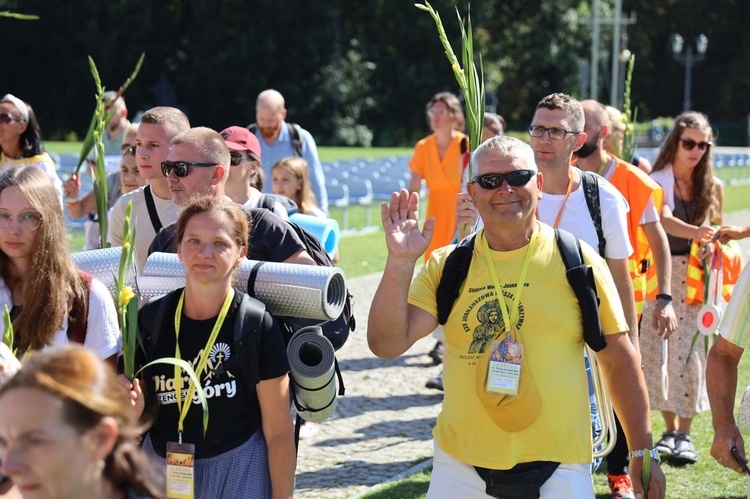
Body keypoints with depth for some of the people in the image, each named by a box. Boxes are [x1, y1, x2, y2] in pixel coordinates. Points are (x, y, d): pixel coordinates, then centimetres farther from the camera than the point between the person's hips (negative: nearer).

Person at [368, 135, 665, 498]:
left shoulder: (576, 260, -1)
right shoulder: (446, 266, 3)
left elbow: (619, 361, 4)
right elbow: (387, 344, -7)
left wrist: (642, 454, 3)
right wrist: (399, 262, -17)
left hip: (558, 468, -2)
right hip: (460, 466, 2)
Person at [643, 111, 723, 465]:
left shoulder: (713, 186, 7)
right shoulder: (657, 182, -2)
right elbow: (663, 220, -21)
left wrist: (712, 245, -9)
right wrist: (696, 232, -40)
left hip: (697, 280, 1)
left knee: (689, 352, -5)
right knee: (660, 351, 0)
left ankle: (685, 434, 3)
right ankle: (669, 430, 13)